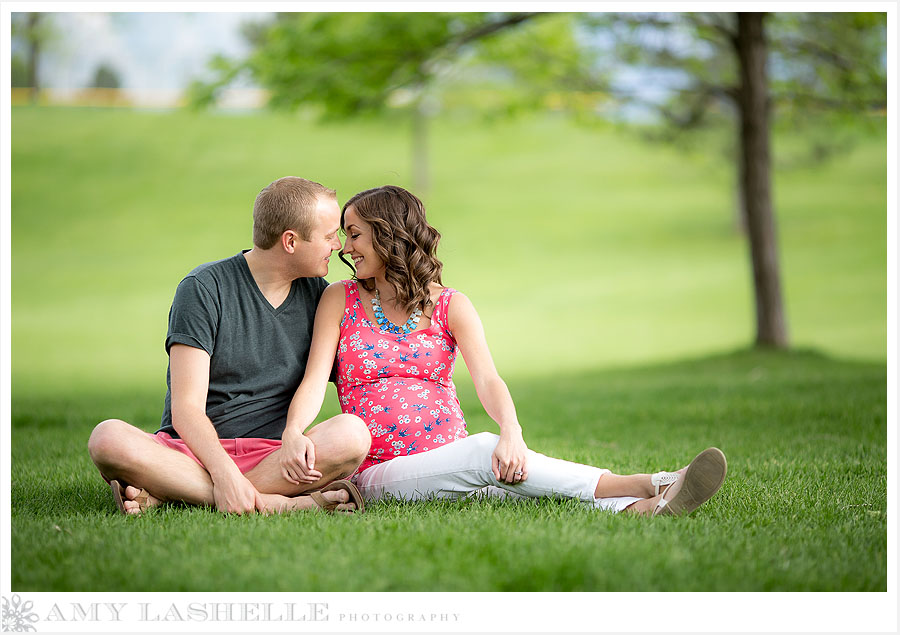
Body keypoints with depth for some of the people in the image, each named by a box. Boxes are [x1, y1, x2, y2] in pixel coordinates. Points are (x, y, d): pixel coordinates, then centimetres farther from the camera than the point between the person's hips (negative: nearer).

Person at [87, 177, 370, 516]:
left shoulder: (319, 294, 11)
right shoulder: (203, 288, -4)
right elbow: (186, 408, -12)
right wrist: (223, 471, -28)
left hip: (272, 455, 3)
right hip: (195, 453, -3)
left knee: (352, 433, -29)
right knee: (109, 438, -31)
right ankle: (273, 503, -35)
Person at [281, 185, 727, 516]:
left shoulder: (449, 305, 9)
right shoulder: (340, 300, 8)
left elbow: (487, 379, -8)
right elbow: (315, 380, -4)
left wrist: (512, 431, -30)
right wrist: (292, 435, -28)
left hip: (452, 461, 2)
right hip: (380, 473, -2)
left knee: (501, 458, -33)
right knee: (486, 451, -31)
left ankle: (636, 509, -55)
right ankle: (648, 487, -41)